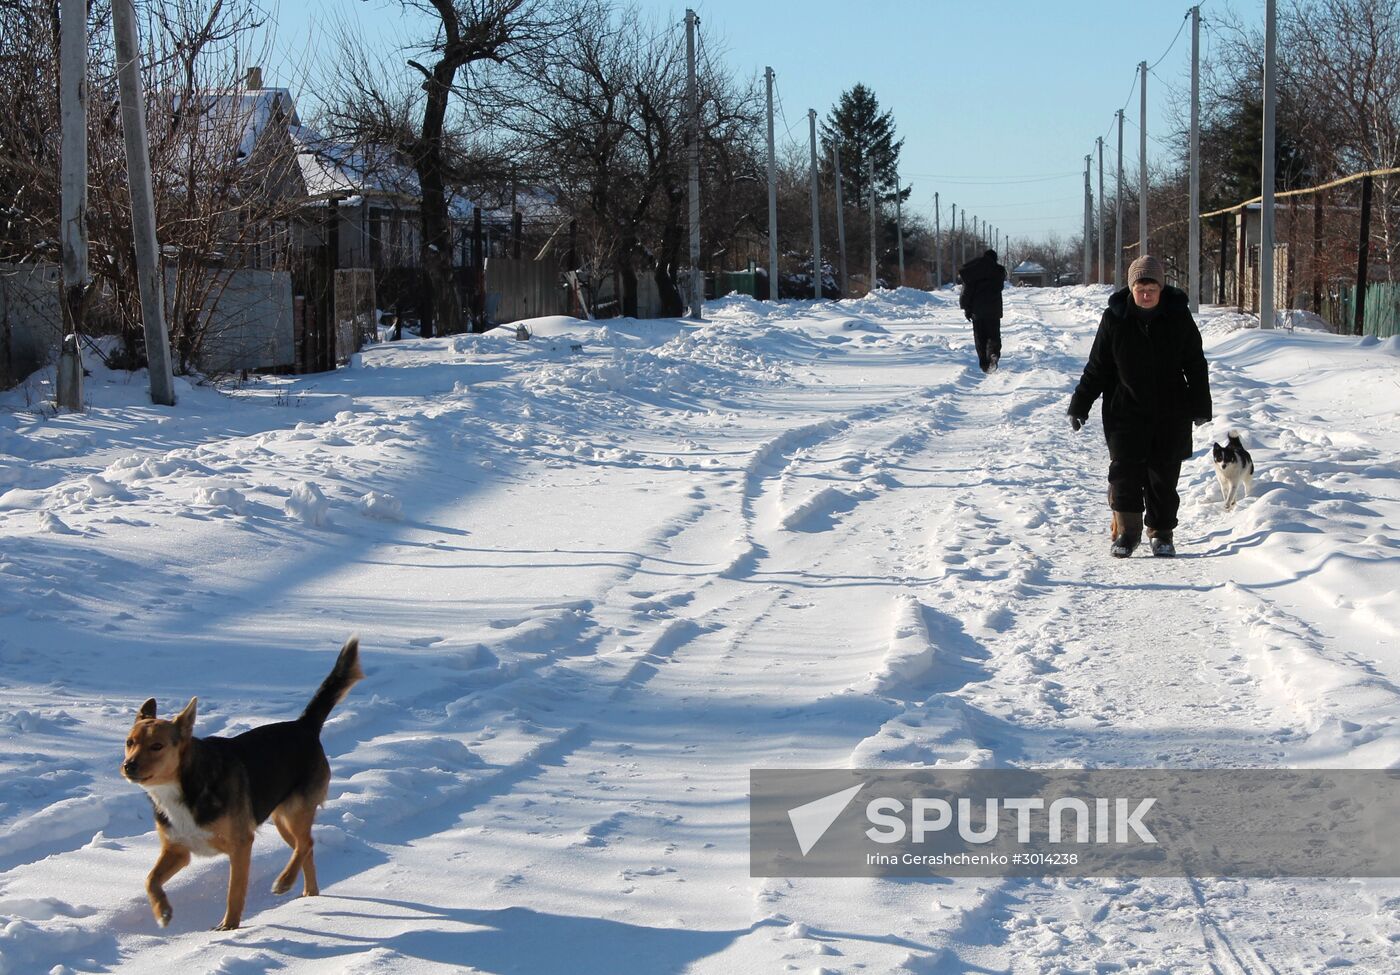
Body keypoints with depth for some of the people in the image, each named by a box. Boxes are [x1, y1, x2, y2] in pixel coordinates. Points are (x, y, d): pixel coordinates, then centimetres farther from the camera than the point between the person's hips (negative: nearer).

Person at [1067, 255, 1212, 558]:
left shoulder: (1178, 316, -4)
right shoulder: (1115, 317, -5)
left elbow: (1196, 364, 6)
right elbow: (1097, 367, 3)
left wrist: (1200, 407, 9)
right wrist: (1079, 405, 2)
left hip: (1170, 412, 0)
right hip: (1125, 410, 0)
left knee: (1164, 474, 4)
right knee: (1124, 471, -6)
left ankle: (1161, 533, 17)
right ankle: (1126, 531, 6)